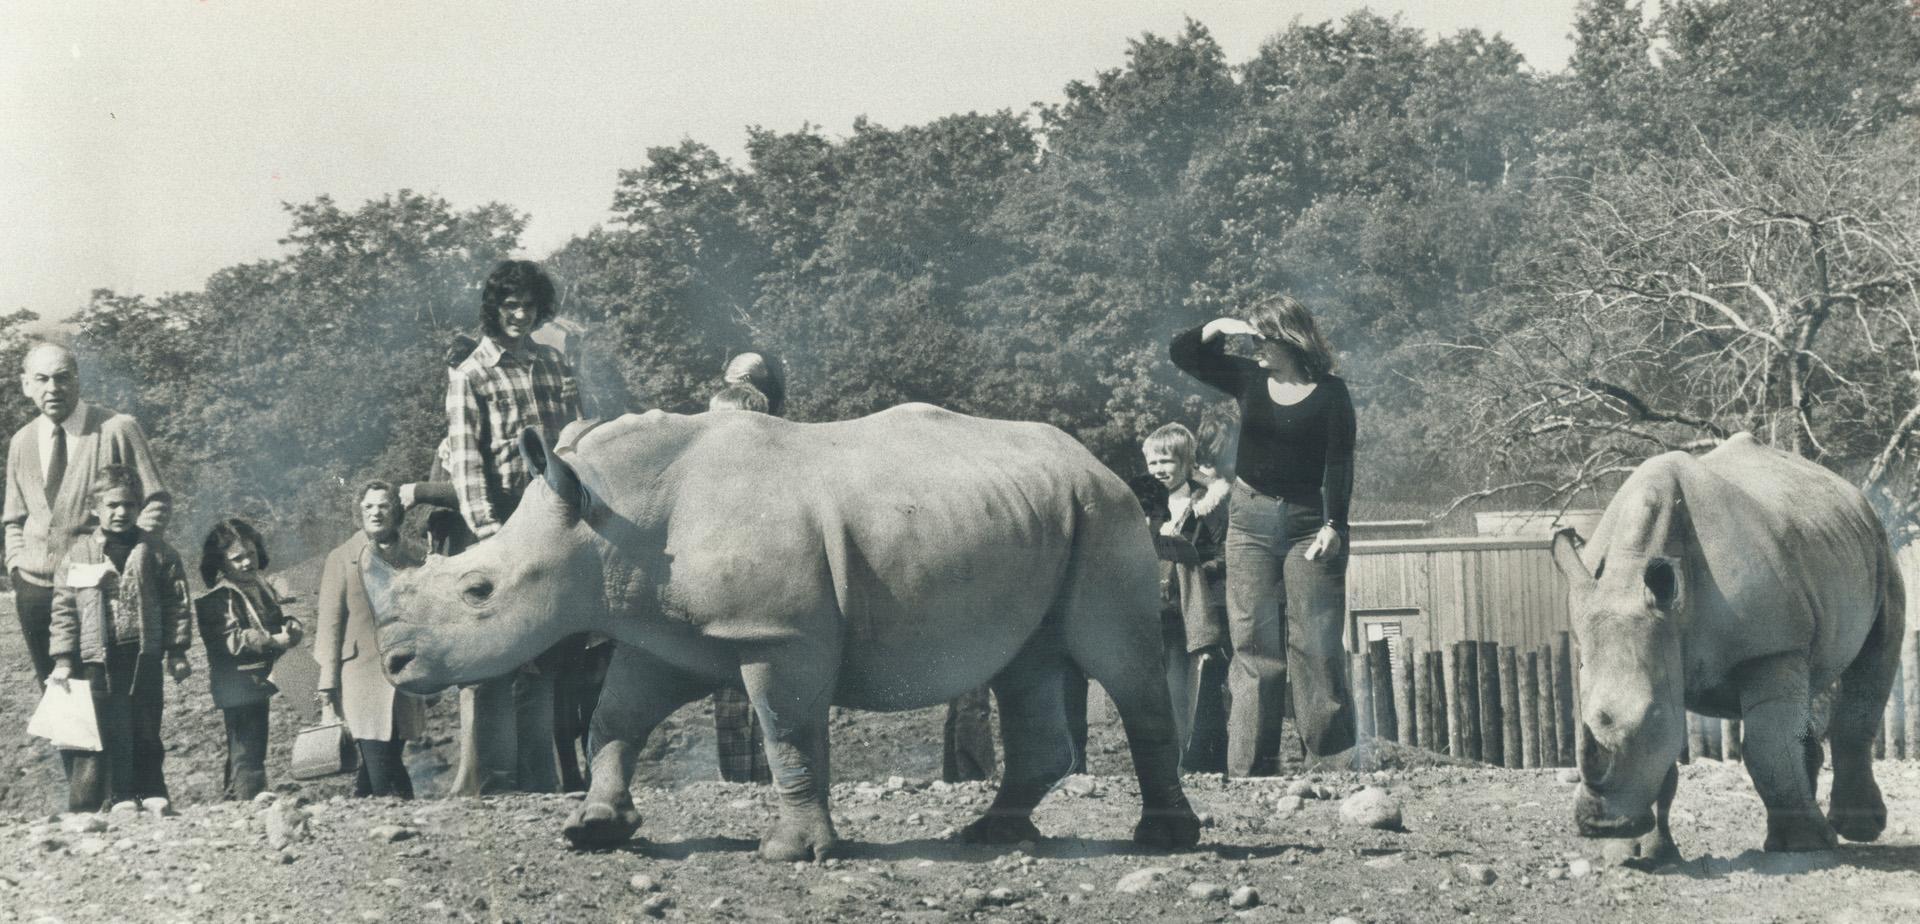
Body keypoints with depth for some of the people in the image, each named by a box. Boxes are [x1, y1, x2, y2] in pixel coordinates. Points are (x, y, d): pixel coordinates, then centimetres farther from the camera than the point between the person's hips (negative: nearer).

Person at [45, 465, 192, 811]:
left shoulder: (153, 551, 3)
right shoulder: (77, 555, 2)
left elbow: (175, 600, 5)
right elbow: (64, 610, 3)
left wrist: (177, 651, 2)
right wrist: (63, 660, -2)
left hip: (144, 657, 1)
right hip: (96, 659, -1)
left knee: (145, 737, 9)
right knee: (94, 738, -3)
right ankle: (84, 809, 1)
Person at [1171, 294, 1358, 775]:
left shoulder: (1330, 392, -3)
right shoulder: (1250, 379, 8)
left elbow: (1339, 463, -8)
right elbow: (1182, 353, 12)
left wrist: (1334, 524, -17)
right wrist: (1219, 327, -5)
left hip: (1308, 523, -4)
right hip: (1251, 521, 4)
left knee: (1316, 644, -6)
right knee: (1254, 646, 1)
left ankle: (1335, 756, -1)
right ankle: (1250, 767, 1)